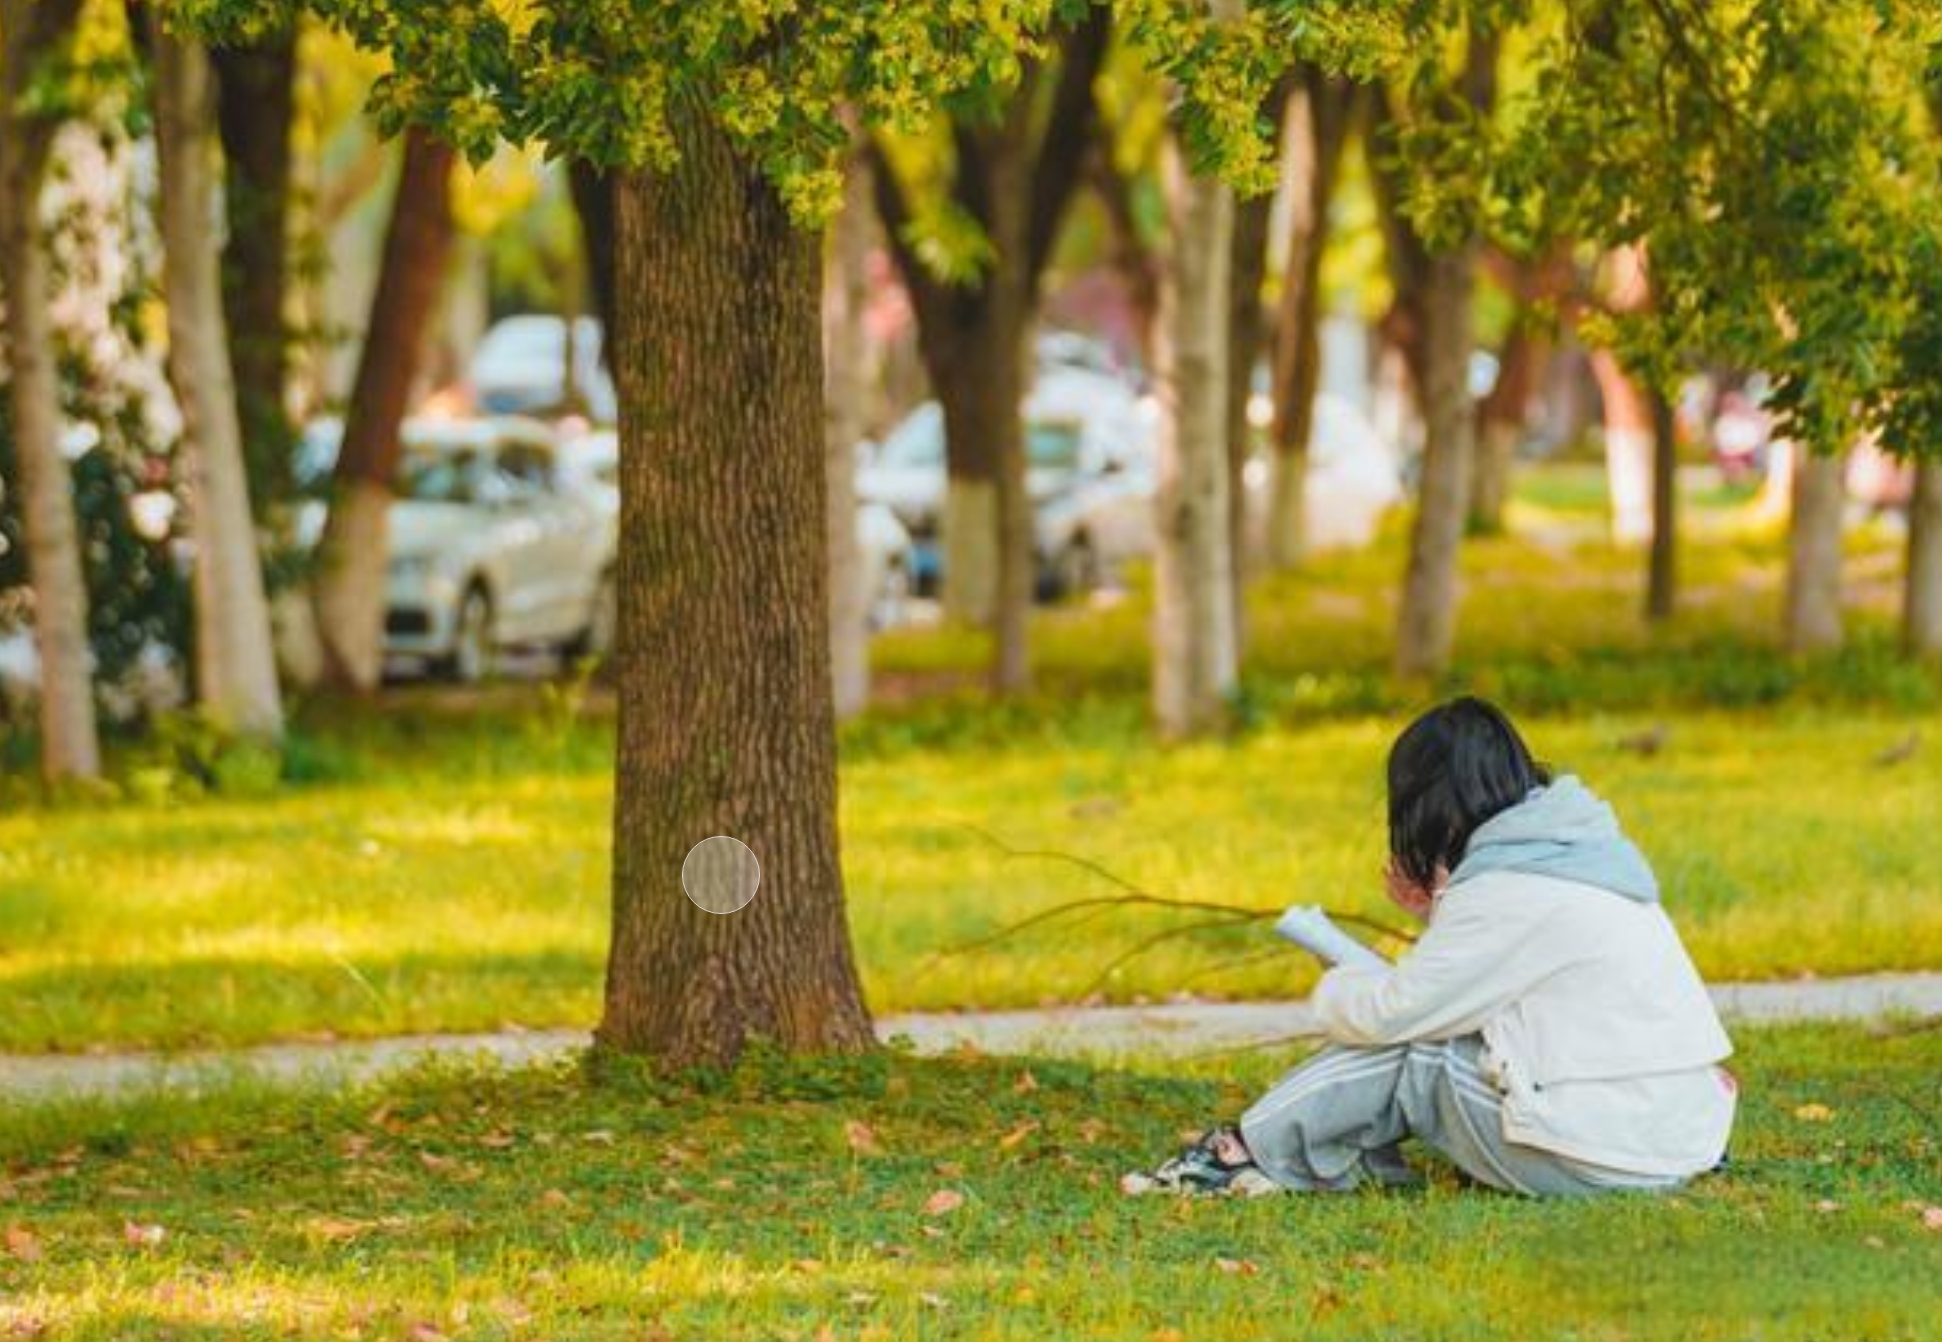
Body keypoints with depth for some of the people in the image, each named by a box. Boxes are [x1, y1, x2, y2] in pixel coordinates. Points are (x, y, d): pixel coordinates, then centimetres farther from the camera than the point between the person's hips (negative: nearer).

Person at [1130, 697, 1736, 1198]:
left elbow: (1389, 1012, -11)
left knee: (1402, 1052, -1)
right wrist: (1440, 911, 14)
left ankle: (1250, 1154, 10)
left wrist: (1333, 991, 10)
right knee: (1429, 1029, 12)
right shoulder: (1578, 844, 11)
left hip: (1606, 1155, -9)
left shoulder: (1509, 892, -17)